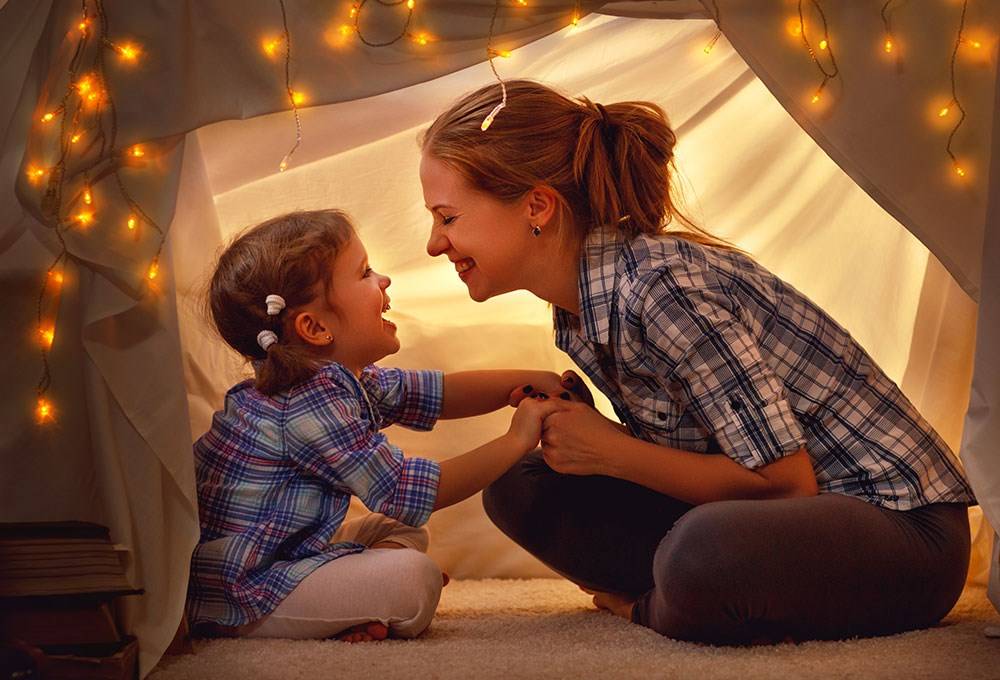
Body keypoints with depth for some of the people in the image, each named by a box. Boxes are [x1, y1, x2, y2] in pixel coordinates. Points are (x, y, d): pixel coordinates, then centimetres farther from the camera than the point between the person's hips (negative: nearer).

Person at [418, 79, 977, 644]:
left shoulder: (662, 286, -25)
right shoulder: (577, 309, 3)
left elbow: (785, 480, -22)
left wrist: (609, 452, -16)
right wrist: (567, 423, -4)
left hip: (901, 522, -8)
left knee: (705, 553, -40)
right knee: (522, 486, 1)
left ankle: (648, 606, -7)